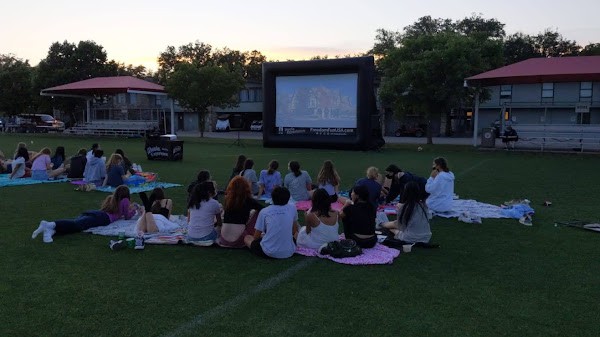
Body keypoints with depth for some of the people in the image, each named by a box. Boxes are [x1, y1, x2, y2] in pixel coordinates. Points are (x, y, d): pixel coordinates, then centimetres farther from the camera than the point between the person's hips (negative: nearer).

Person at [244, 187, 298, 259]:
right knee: (296, 234, 34)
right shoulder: (292, 208, 2)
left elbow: (256, 237, 6)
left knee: (247, 238, 22)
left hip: (268, 253, -3)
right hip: (288, 253, 3)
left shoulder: (264, 211, -2)